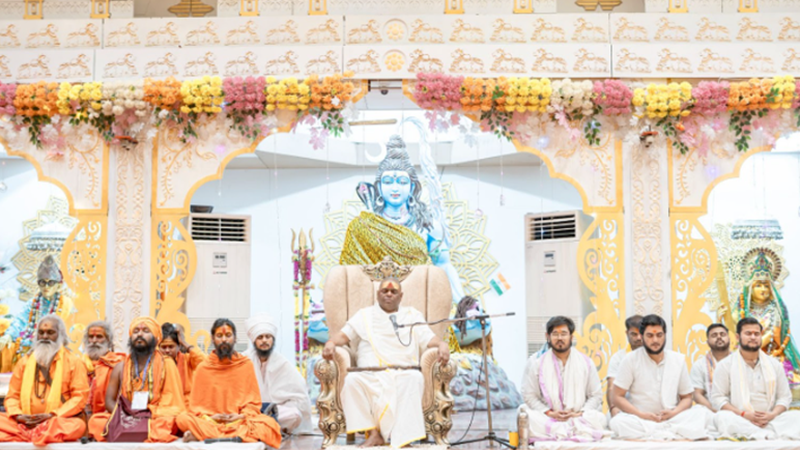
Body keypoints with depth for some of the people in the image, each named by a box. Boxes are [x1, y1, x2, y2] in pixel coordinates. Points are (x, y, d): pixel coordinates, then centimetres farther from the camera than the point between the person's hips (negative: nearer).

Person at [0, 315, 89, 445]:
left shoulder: (73, 362, 8)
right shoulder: (24, 362, 19)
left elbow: (80, 397, -1)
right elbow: (12, 396, 16)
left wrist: (52, 415, -13)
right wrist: (17, 415, -6)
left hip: (59, 421, -2)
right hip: (24, 423, 2)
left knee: (77, 425, -36)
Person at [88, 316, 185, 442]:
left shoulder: (167, 365, 6)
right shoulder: (120, 368, 14)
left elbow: (172, 403, 0)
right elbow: (109, 401, 9)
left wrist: (150, 414, -18)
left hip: (155, 419, -2)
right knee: (96, 421, -26)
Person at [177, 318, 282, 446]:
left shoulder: (246, 365, 8)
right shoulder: (203, 368, 8)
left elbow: (254, 402, 7)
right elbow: (196, 405, 7)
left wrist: (242, 416, -11)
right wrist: (208, 418, -11)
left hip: (239, 421, 1)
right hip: (210, 421, -1)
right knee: (183, 419, -27)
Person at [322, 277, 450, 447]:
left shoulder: (413, 316, 23)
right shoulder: (364, 315, 24)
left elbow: (429, 339, 10)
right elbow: (344, 336, 13)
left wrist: (442, 344, -13)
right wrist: (331, 342, -10)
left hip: (404, 374, 0)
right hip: (370, 376, 1)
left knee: (415, 378, -36)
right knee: (352, 379, -33)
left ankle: (403, 437, -40)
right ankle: (374, 432, -28)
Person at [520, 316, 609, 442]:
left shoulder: (586, 363, 9)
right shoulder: (535, 362, 5)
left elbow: (596, 395, 7)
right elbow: (529, 395, 1)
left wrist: (580, 413, -9)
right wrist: (549, 413, -12)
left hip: (579, 418, 1)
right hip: (547, 419, -1)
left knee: (598, 418, -29)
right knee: (530, 419, -33)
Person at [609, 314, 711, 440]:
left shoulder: (679, 360, 9)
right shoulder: (631, 359, 0)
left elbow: (686, 398, 14)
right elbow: (617, 397, -1)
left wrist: (673, 413, -8)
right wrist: (641, 415, -14)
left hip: (672, 418, 3)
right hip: (640, 420, -2)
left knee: (705, 413, -23)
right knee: (617, 422, -36)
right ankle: (676, 434, -35)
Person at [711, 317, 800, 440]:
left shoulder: (774, 364, 15)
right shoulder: (725, 365, 6)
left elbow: (785, 396, 13)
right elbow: (717, 398, 0)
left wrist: (772, 415, -9)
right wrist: (743, 414, -14)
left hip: (770, 420, 3)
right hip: (739, 421, -2)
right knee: (722, 417, -36)